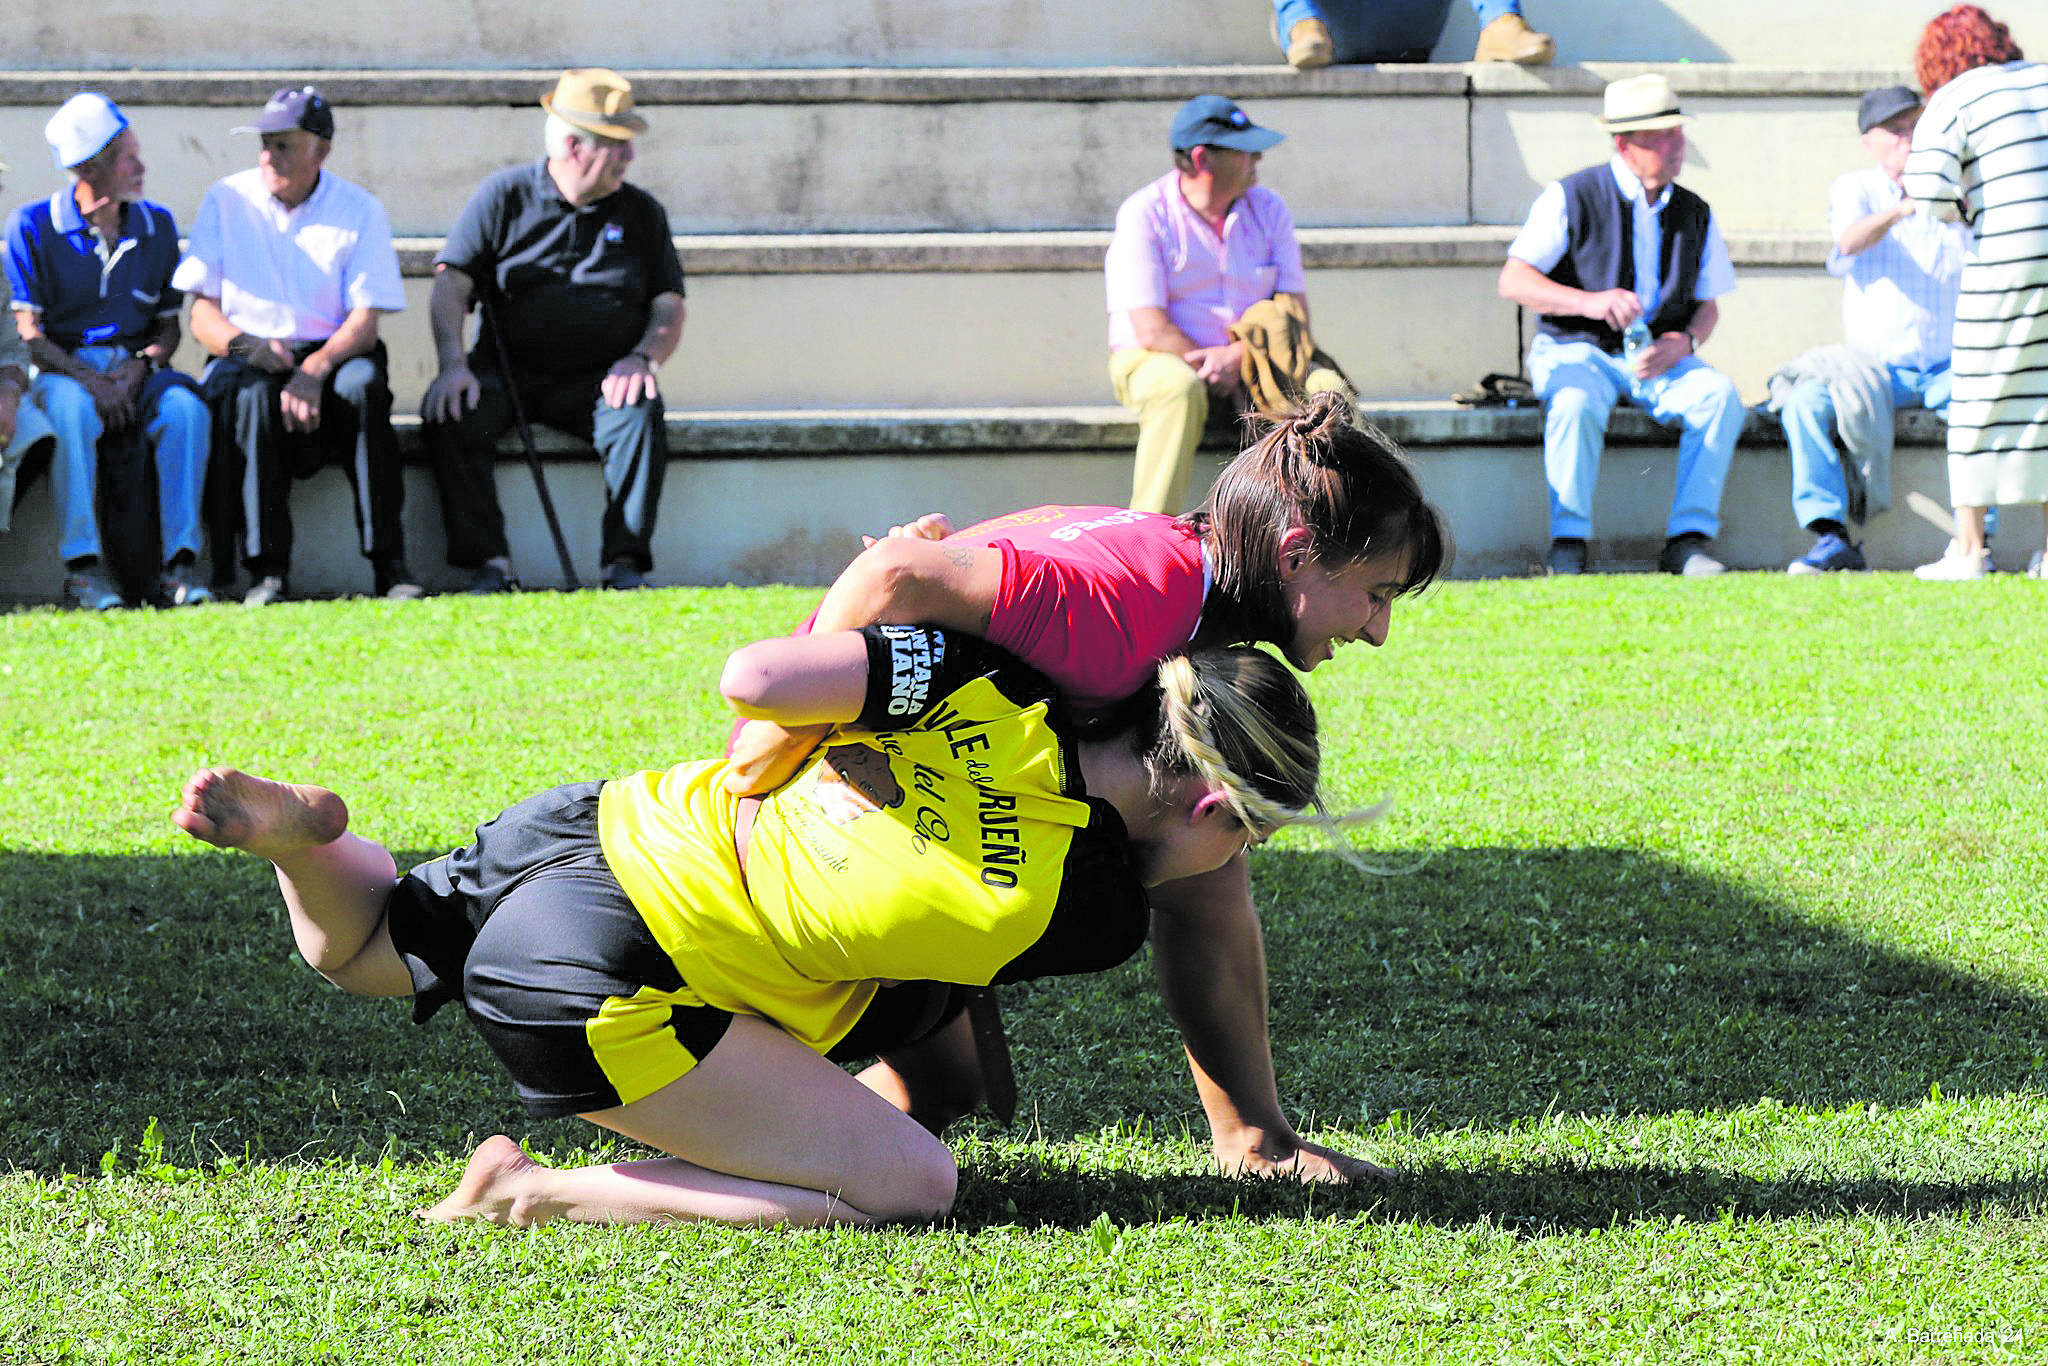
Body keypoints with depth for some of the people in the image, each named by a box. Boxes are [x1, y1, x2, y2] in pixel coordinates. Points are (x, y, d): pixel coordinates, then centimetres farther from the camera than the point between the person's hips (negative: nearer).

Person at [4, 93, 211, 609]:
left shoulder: (157, 225, 11)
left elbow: (169, 325, 12)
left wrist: (140, 370, -10)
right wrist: (90, 382, -21)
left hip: (138, 367, 3)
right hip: (63, 368, -3)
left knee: (187, 407, -30)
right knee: (71, 410, -38)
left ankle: (179, 562, -30)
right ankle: (82, 564, -35)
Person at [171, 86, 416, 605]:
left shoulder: (359, 210, 3)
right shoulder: (226, 201, 5)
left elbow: (365, 322, -6)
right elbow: (202, 312, 3)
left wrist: (316, 368, -26)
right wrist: (244, 344, -20)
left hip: (331, 355, 0)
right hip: (247, 361, 0)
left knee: (363, 382, -34)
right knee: (251, 393, -35)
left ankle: (388, 563, -30)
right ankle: (267, 571, -35)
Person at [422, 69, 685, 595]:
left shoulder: (641, 212, 12)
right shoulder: (503, 196, 5)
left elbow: (669, 306, 10)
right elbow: (451, 282, -1)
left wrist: (642, 358, -12)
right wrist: (453, 363, -18)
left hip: (595, 381, 1)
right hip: (508, 370, 0)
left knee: (639, 413, -32)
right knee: (450, 413, -30)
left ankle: (626, 564, -28)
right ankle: (490, 563, -30)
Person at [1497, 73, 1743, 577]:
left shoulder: (1695, 214, 10)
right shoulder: (1571, 198, -5)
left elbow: (1708, 305, 14)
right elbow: (1513, 281, -10)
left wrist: (1684, 342, -10)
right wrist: (1588, 301, -26)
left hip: (1660, 359, 4)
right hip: (1575, 350, -4)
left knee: (1719, 393, -25)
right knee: (1577, 401, -38)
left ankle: (1688, 541, -23)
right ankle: (1568, 543, -28)